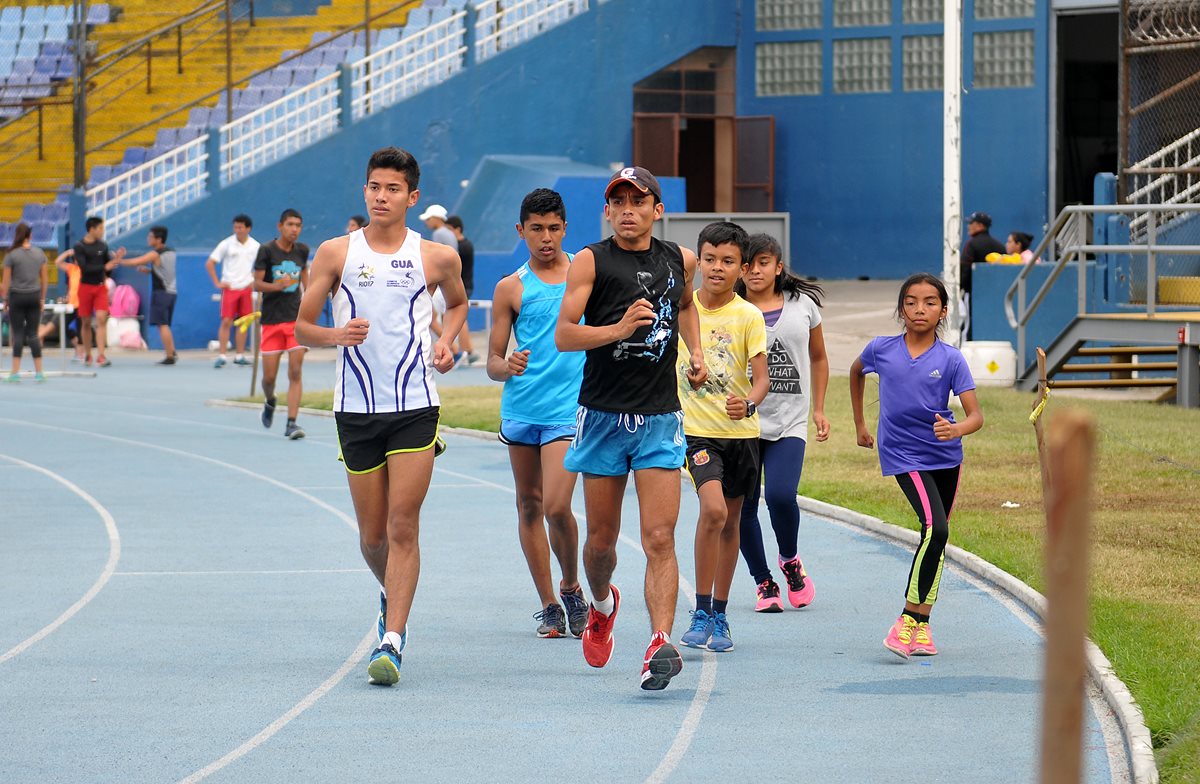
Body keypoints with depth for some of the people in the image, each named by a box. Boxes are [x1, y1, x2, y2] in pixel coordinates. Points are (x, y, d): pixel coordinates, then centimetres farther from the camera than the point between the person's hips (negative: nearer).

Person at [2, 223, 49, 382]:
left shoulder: (11, 255, -8)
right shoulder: (39, 254, 3)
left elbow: (6, 281, -6)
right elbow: (45, 278, 7)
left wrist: (4, 297, 4)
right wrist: (42, 298, 15)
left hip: (17, 296, -3)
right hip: (34, 296, 3)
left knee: (17, 333, 0)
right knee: (33, 334, 7)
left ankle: (15, 371, -5)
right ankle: (39, 372, 4)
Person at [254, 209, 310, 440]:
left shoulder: (302, 250, 5)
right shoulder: (267, 251, -6)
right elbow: (257, 283, -8)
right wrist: (278, 285, -25)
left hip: (296, 319, 2)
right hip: (272, 319, -2)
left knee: (296, 373, -8)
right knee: (269, 376, 2)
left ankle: (292, 423, -8)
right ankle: (270, 402, 36)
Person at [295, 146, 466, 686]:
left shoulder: (436, 258, 3)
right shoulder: (335, 253, 3)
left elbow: (458, 303, 25)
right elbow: (302, 326, 6)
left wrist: (446, 342, 5)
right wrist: (335, 335, -15)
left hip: (414, 408, -1)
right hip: (355, 409, 1)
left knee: (402, 527, -11)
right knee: (372, 534, 9)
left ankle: (391, 642, -12)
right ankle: (392, 596, 40)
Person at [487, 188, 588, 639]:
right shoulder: (511, 289, 5)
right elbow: (492, 361, 6)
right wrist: (506, 366, -17)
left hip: (569, 410, -2)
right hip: (519, 409, 2)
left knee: (556, 507, -14)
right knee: (529, 506, 7)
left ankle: (571, 588, 9)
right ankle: (548, 605, 18)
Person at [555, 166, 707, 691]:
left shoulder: (678, 260, 8)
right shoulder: (591, 262, -4)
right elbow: (563, 335, -12)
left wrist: (695, 351, 16)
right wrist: (618, 328, -27)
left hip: (660, 418, 1)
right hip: (603, 415, -1)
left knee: (659, 538, -12)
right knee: (601, 537, 11)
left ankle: (661, 644, -21)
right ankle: (602, 604, 41)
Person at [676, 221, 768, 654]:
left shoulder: (748, 316, -6)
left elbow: (762, 378, -10)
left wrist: (748, 403, -31)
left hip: (740, 431, 1)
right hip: (696, 427, -1)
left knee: (731, 521, 10)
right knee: (713, 509, -21)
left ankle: (719, 614, 25)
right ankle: (700, 613, -12)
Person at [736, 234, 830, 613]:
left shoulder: (803, 305, 7)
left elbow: (818, 358, 19)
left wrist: (818, 409, 15)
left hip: (789, 422, 0)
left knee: (781, 494, -19)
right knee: (743, 504, 0)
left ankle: (790, 560, 11)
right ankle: (763, 583, 18)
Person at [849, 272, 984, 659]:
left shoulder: (951, 359, -8)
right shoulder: (881, 349, -5)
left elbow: (976, 416, -13)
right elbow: (856, 371, 19)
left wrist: (956, 430, -36)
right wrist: (860, 424, 22)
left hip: (946, 455, 3)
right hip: (903, 456, -3)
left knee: (936, 537, 10)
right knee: (935, 529, -21)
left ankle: (919, 624, 22)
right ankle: (909, 618, -15)